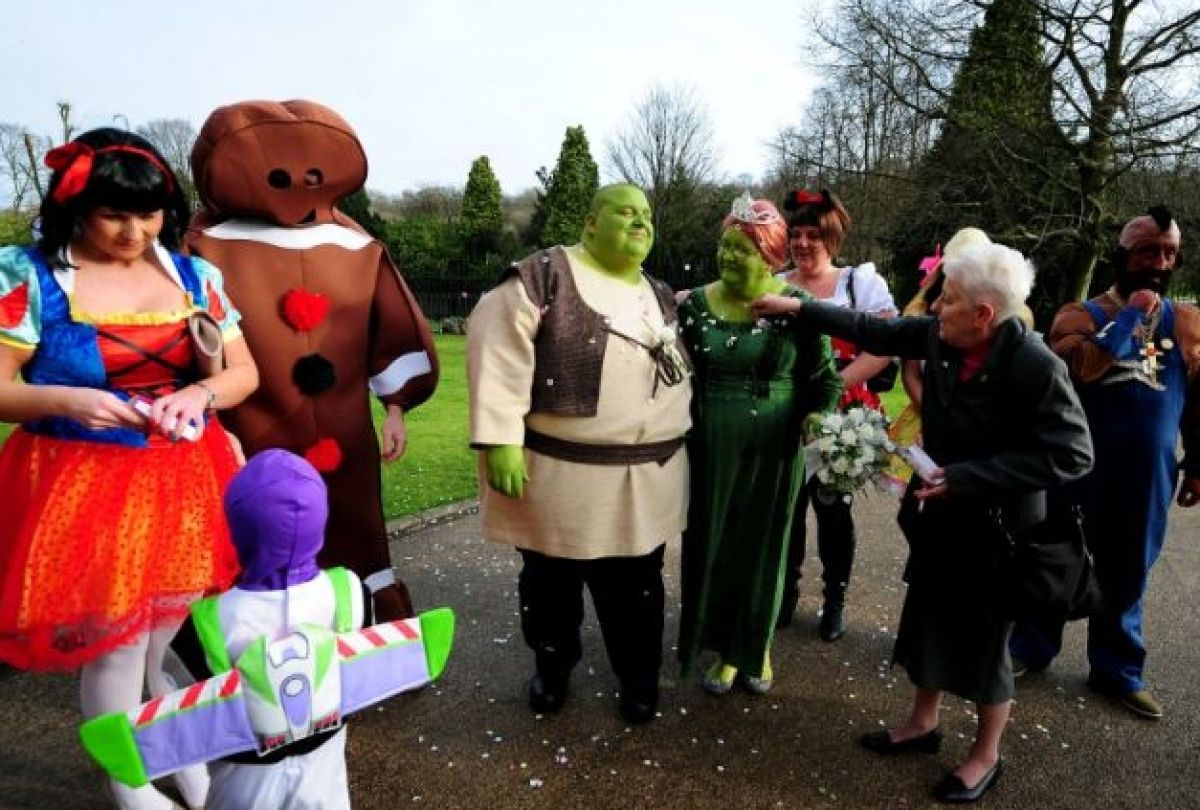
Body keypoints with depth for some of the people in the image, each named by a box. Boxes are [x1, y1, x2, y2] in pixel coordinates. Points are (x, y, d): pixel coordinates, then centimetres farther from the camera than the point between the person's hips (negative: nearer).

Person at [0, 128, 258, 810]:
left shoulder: (193, 274, 4)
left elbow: (244, 373, 5)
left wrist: (199, 395, -15)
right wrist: (65, 400, -24)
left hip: (187, 481, 3)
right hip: (83, 487, -3)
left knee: (183, 638, 14)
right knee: (114, 646, 6)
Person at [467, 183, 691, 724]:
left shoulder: (660, 297, 14)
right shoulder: (547, 273, -7)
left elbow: (680, 367, 23)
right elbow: (499, 345, -15)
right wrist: (500, 438, -21)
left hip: (647, 478, 5)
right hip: (561, 470, -4)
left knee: (635, 586, 15)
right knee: (551, 579, 14)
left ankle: (640, 679, 36)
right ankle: (551, 668, 39)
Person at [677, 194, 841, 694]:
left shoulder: (797, 306, -6)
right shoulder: (696, 304, 0)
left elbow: (827, 378, 1)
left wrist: (817, 420, -14)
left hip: (774, 447, -1)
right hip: (710, 446, 2)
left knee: (763, 545, 12)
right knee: (713, 545, 8)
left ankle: (756, 647, 34)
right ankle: (723, 647, 29)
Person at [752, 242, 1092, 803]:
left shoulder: (1036, 366, -26)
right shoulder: (939, 335, -9)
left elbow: (1071, 455, -24)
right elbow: (875, 332, 4)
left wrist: (966, 476, -27)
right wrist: (798, 308, 4)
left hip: (997, 526, -6)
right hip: (940, 513, 6)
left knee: (983, 638, 10)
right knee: (929, 619, 19)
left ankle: (985, 755, 34)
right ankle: (923, 723, 42)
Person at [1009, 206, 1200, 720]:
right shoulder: (1080, 314, -3)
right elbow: (1073, 367, -24)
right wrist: (1129, 317, -19)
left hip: (1148, 477, 3)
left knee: (1126, 576, 14)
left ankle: (1116, 670, 30)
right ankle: (1029, 649, 26)